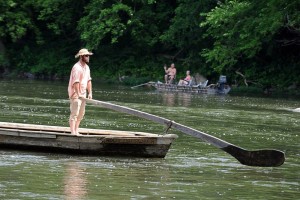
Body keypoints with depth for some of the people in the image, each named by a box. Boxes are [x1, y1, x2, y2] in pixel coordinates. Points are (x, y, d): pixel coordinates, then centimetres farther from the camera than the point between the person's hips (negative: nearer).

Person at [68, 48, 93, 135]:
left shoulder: (86, 67, 12)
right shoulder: (77, 68, -18)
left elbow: (88, 80, 13)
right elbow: (75, 82, -24)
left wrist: (90, 93, 6)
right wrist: (78, 94, -28)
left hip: (82, 94, 10)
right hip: (75, 93, -10)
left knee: (81, 114, 12)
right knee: (74, 113, -12)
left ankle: (76, 131, 18)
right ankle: (73, 132, -15)